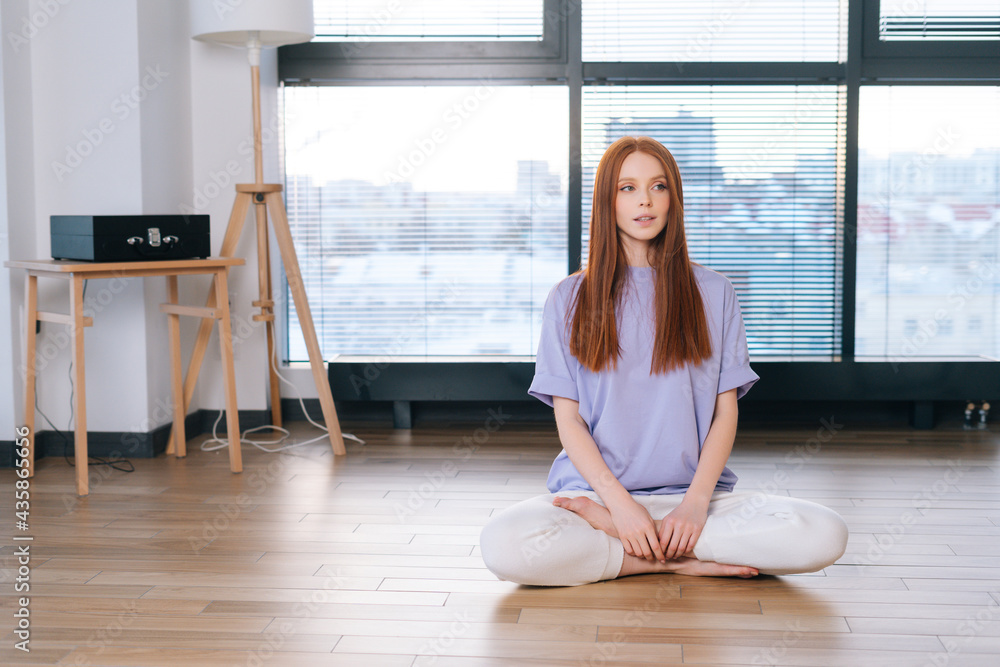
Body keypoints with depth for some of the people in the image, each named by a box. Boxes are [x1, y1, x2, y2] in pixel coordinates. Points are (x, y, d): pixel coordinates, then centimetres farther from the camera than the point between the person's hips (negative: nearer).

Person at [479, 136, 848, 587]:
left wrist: (696, 502, -12)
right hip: (595, 488, -1)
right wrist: (620, 502, -14)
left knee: (824, 534, -26)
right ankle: (684, 560, -16)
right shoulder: (570, 298, 8)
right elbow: (568, 420, 1)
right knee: (502, 544, -33)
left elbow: (725, 413, 5)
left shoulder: (713, 293, 10)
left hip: (690, 492, 1)